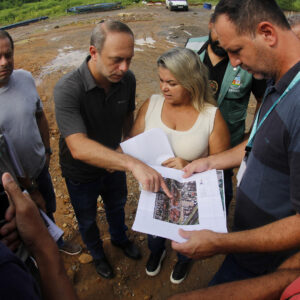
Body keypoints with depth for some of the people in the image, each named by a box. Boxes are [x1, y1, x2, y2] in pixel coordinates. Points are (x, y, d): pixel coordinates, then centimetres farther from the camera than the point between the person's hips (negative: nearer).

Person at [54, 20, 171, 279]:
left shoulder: (127, 79, -18)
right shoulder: (67, 89, -36)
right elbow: (79, 147, -48)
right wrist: (133, 163, -58)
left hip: (114, 163, 4)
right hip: (82, 173, -4)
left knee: (117, 205, 30)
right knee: (87, 219, 23)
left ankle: (120, 238, 63)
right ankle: (97, 253, 56)